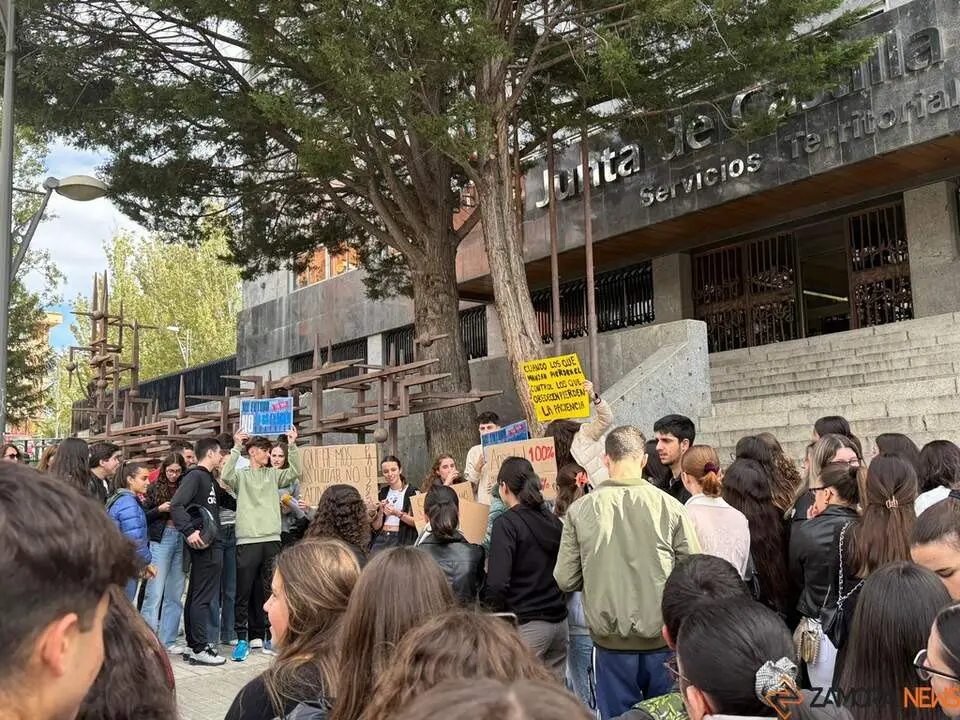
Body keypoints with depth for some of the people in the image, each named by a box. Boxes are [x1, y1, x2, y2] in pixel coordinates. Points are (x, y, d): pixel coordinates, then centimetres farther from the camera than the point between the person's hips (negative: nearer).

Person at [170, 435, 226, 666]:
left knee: (196, 595, 15)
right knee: (203, 597, -6)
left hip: (212, 543, 10)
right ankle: (199, 649, -2)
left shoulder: (209, 478, 16)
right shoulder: (195, 476, -12)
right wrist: (189, 531, -27)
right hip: (205, 545, -10)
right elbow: (176, 505, -23)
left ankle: (195, 643, 23)